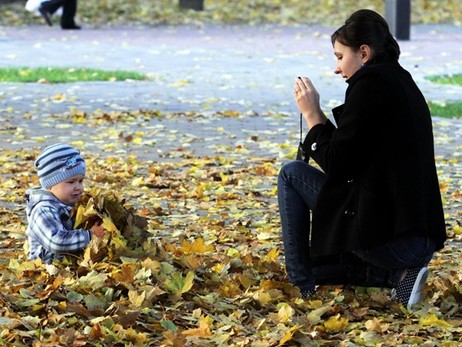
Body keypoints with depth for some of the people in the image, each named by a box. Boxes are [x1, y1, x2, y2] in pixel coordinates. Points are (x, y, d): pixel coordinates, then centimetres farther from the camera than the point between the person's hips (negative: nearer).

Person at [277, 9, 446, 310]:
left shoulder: (371, 83, -12)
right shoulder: (403, 83, 17)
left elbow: (338, 164, -12)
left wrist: (312, 115, 1)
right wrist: (319, 118, 15)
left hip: (387, 237, -9)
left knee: (292, 174, 5)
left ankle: (302, 286, 7)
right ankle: (396, 275, 7)